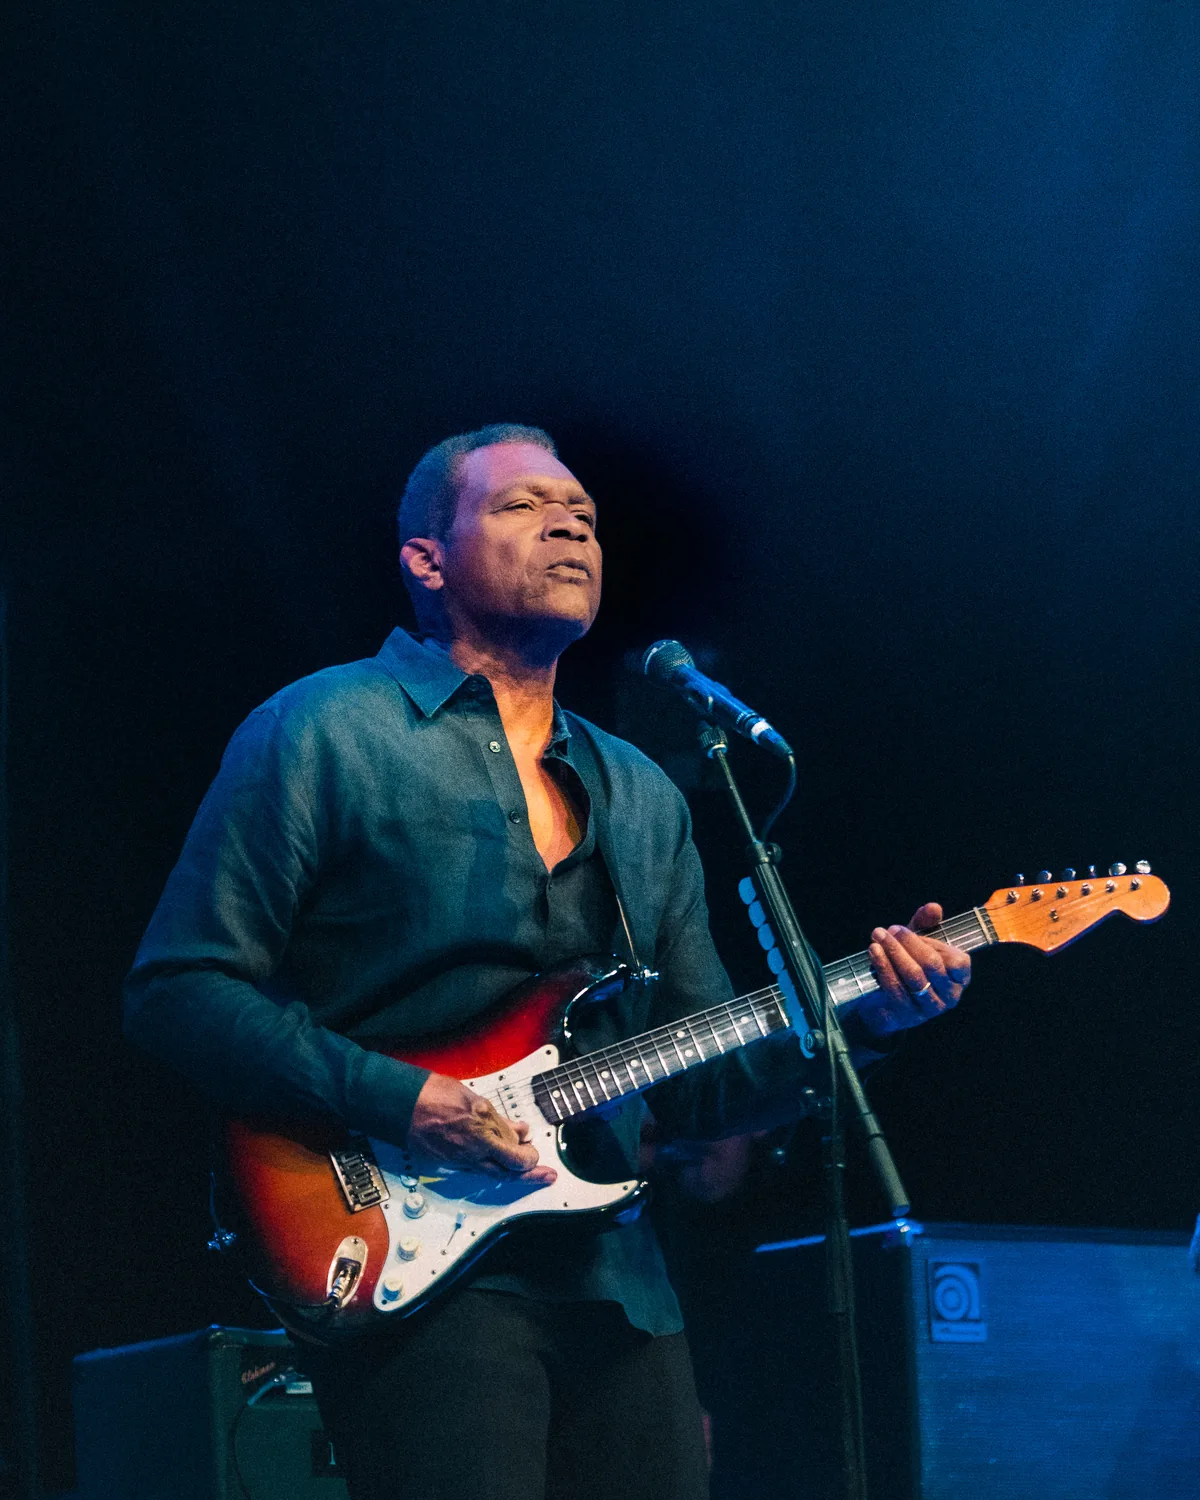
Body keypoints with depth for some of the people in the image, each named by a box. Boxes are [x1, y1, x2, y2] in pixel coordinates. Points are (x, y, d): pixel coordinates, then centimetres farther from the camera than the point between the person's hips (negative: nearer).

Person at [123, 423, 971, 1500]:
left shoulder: (639, 796, 18)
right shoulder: (326, 735, -2)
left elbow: (695, 1086, 17)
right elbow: (178, 991, -7)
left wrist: (859, 1016, 1)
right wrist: (399, 1101, -17)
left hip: (615, 1281, 6)